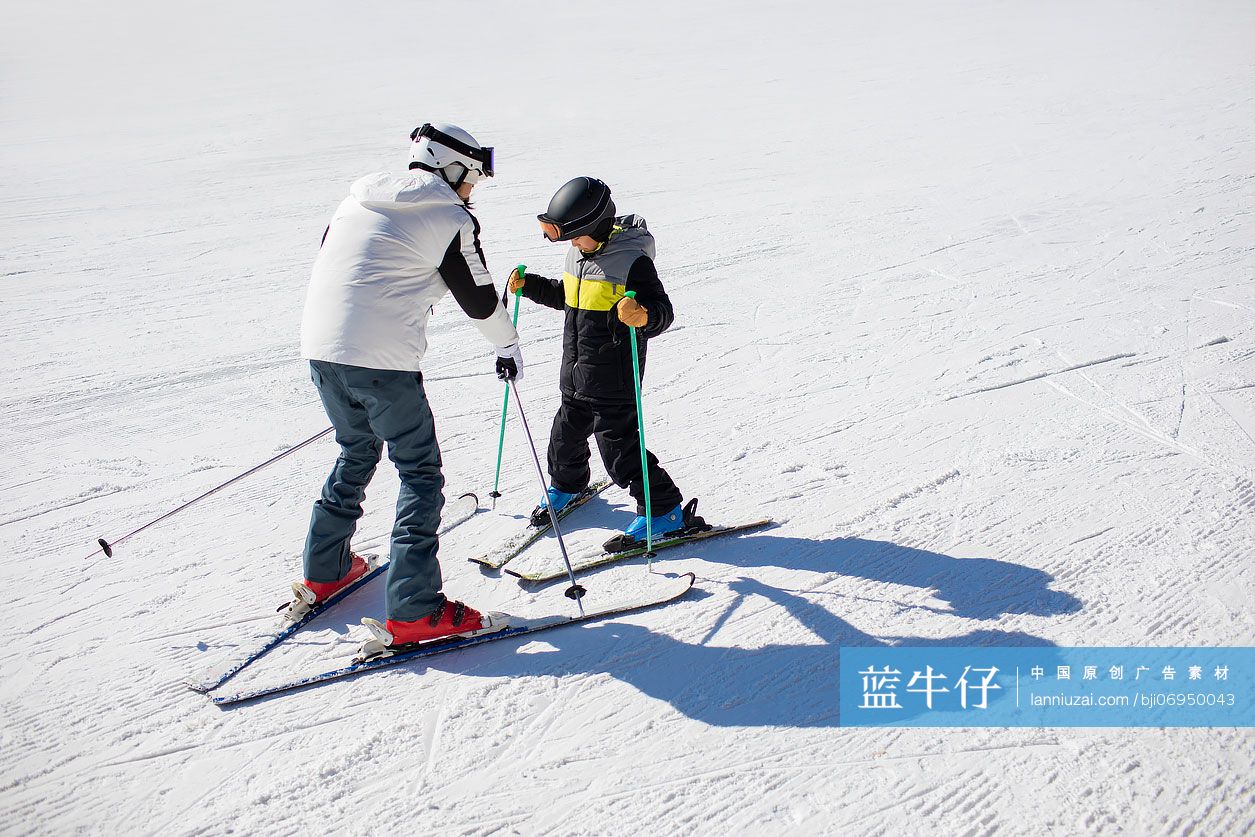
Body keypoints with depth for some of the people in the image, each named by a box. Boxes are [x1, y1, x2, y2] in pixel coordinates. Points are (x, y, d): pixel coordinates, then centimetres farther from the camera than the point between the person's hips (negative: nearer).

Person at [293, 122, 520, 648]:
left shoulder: (357, 201, 17)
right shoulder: (451, 220, -4)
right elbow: (478, 298, 2)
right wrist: (508, 345, 20)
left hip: (319, 348, 8)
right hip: (383, 360, -7)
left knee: (357, 452, 26)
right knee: (421, 473, 1)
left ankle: (323, 573, 34)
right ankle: (413, 612, -1)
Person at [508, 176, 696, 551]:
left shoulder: (633, 260, -20)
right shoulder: (579, 253, 6)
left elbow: (663, 311, -23)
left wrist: (644, 317, -44)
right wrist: (530, 285, 12)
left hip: (613, 380, -8)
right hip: (576, 374, 8)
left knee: (619, 446, -4)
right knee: (566, 435, 21)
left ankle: (664, 511, 9)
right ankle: (566, 484, 49)